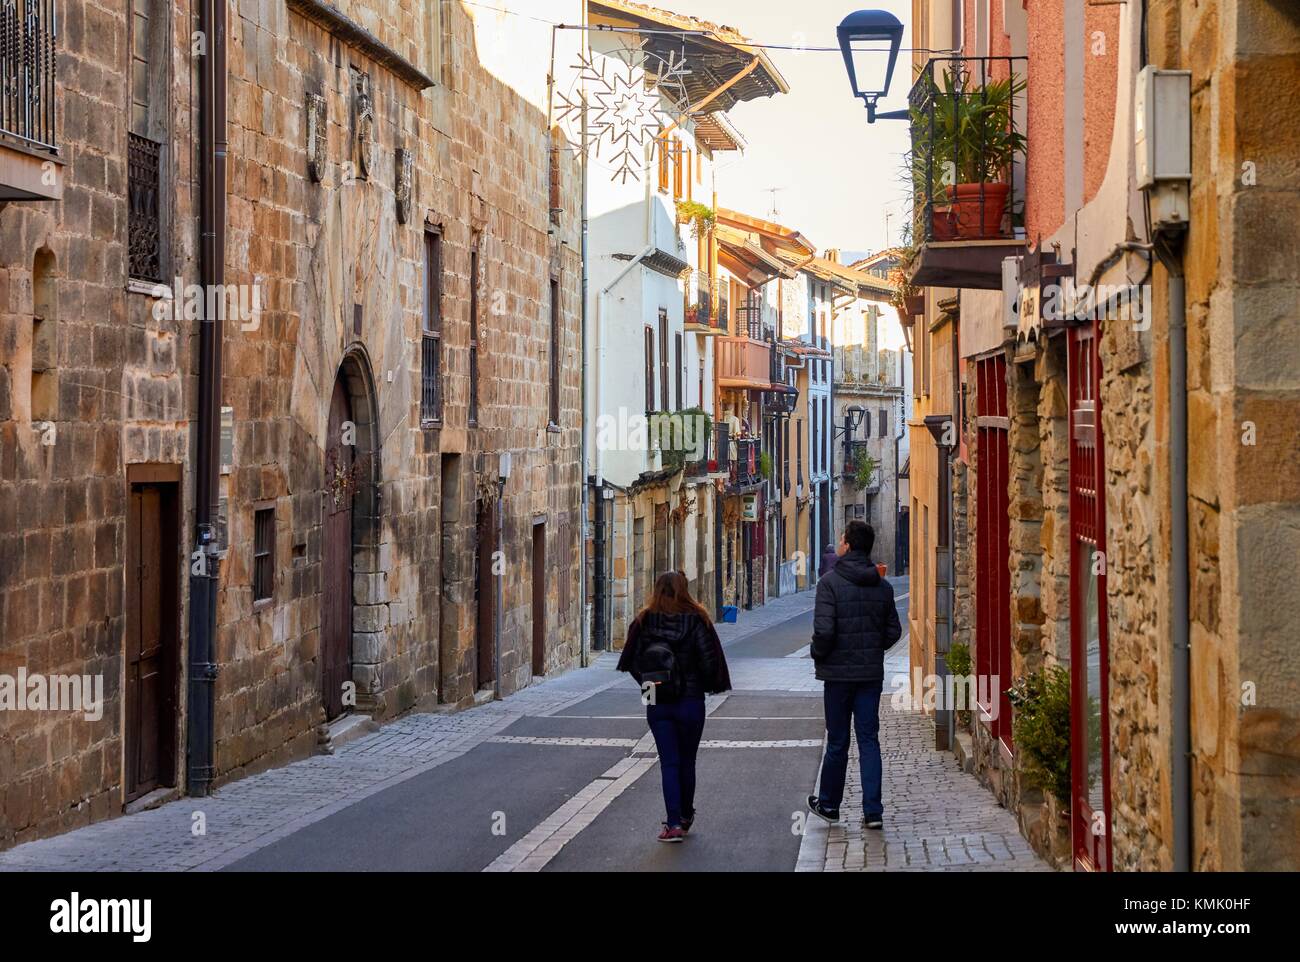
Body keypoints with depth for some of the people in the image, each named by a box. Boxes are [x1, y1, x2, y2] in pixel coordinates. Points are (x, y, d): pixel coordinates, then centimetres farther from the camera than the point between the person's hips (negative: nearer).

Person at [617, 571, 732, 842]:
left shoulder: (643, 622, -3)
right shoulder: (697, 620, -10)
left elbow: (631, 660, 0)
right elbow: (709, 660, -11)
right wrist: (708, 686, 8)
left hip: (656, 705, 1)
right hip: (690, 701, -1)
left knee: (668, 762, 4)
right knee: (687, 761, 14)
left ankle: (674, 823, -6)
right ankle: (685, 817, 26)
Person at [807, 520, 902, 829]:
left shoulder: (830, 582, -13)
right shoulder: (883, 586, 4)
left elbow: (824, 630, -19)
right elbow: (894, 630, 7)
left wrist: (818, 654, -2)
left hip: (838, 673, -4)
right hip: (872, 673, 4)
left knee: (837, 741, 8)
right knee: (869, 740, 5)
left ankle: (828, 804, 23)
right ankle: (873, 810, 0)